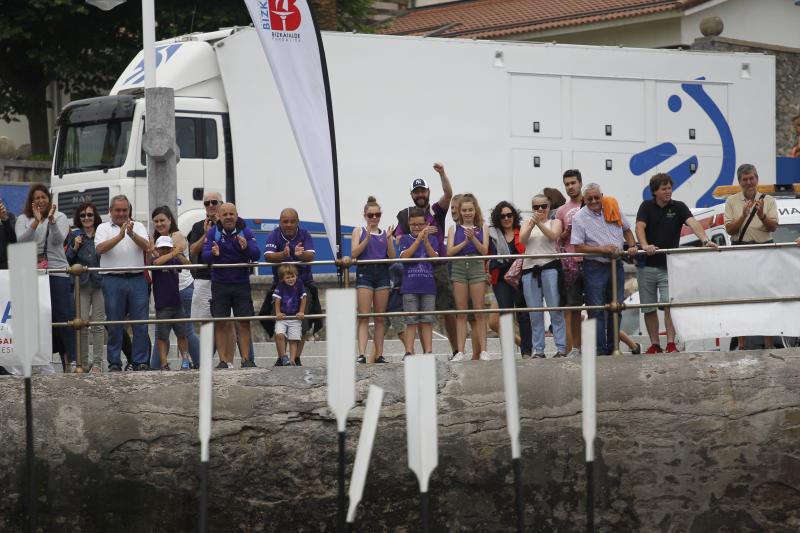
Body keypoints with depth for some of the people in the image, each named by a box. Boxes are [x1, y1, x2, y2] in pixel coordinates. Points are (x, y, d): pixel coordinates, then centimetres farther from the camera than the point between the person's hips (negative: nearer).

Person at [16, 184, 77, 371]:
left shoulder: (60, 217, 8)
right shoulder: (23, 219, 10)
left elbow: (59, 239, -8)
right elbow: (21, 240, -7)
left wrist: (51, 220, -23)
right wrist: (36, 222, -19)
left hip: (57, 273, -1)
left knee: (64, 315, -6)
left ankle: (72, 360, -6)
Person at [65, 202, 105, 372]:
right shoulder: (74, 235, 9)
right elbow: (68, 260, 7)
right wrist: (75, 247, -7)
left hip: (100, 283, -1)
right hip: (81, 284, 1)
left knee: (98, 324, -2)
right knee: (82, 324, -5)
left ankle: (97, 363, 1)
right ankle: (83, 362, 3)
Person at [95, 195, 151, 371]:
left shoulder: (138, 227, 14)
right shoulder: (103, 228, 9)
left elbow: (146, 246, -3)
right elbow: (100, 248, -8)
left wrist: (132, 234, -20)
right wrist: (120, 236, -17)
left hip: (137, 279, 1)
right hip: (113, 280, -1)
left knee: (141, 324, -1)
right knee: (114, 324, 1)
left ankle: (141, 362, 4)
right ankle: (114, 363, 6)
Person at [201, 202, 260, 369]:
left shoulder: (245, 232, -2)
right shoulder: (213, 232, -1)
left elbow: (256, 255, -13)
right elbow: (204, 256, -10)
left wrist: (247, 248, -34)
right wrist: (213, 254, -33)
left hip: (241, 283, 0)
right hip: (220, 284, 0)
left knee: (244, 323, -2)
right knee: (219, 323, -2)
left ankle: (246, 359, 3)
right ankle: (223, 360, 3)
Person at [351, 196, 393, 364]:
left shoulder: (385, 233, 13)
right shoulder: (359, 231, 8)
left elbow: (392, 257, 6)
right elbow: (354, 253, -5)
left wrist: (388, 239, -8)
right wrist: (367, 238, -16)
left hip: (382, 274, 3)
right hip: (365, 273, -3)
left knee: (380, 317, 4)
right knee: (364, 317, -10)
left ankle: (378, 354, 6)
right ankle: (362, 354, -18)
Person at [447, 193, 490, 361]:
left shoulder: (483, 228, 6)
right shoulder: (454, 229, 8)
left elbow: (484, 251, -2)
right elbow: (450, 251, -2)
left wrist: (473, 238, -16)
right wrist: (465, 241, -13)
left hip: (477, 267, -1)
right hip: (458, 268, 1)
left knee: (479, 313, -1)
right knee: (461, 313, 2)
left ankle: (482, 351, -1)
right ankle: (460, 352, 1)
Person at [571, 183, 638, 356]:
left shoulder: (613, 208, 6)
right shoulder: (579, 218, -7)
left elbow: (626, 229, 20)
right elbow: (578, 247, -11)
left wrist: (632, 246, 3)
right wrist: (602, 249, -18)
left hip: (616, 265, 4)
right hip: (594, 268, -4)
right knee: (596, 311, -5)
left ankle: (613, 347, 17)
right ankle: (600, 350, -2)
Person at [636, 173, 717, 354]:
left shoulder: (678, 207, 1)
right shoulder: (646, 207, 3)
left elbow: (693, 223, -16)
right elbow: (640, 227, -13)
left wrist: (705, 240, -35)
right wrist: (645, 246, -33)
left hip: (668, 267, -1)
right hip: (646, 266, 1)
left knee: (669, 304, -12)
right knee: (649, 308, 5)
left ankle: (671, 344, -10)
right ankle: (654, 345, 15)